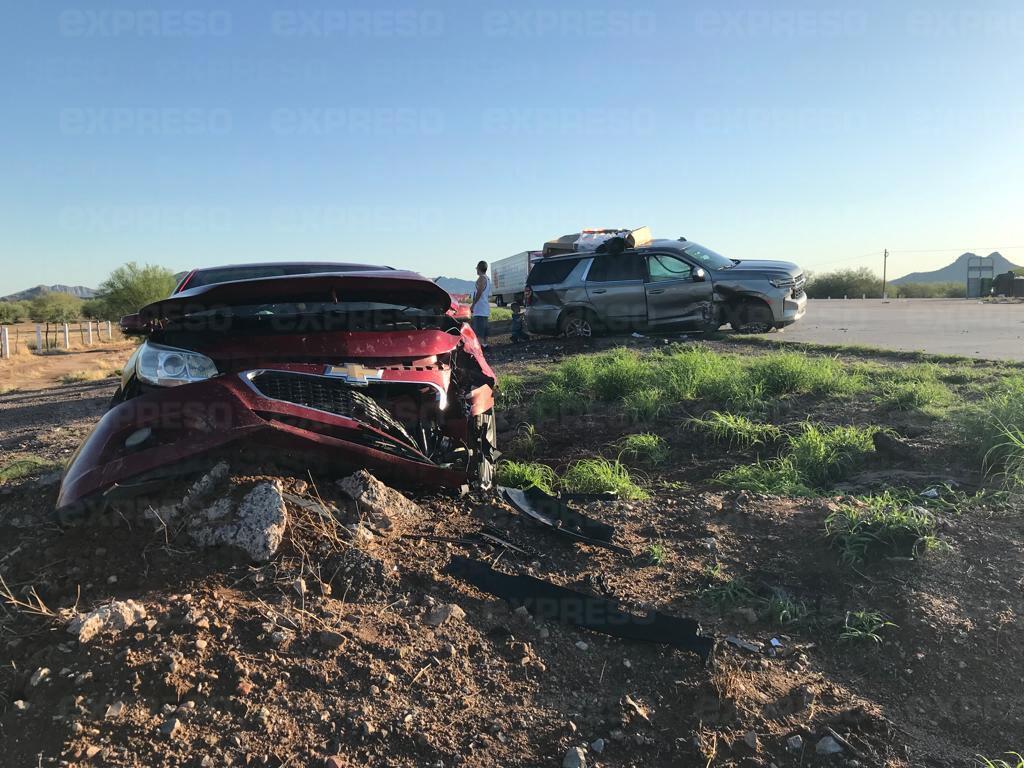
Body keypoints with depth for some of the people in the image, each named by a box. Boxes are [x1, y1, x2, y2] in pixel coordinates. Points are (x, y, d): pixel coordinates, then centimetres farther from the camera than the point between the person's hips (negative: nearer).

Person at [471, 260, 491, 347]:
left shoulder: (481, 278, -13)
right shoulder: (487, 279, 18)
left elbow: (479, 293, -21)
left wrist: (473, 305, -17)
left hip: (479, 308, -10)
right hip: (485, 308, 10)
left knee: (479, 329, -13)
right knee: (484, 328, 14)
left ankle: (480, 345, -18)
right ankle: (485, 344, 18)